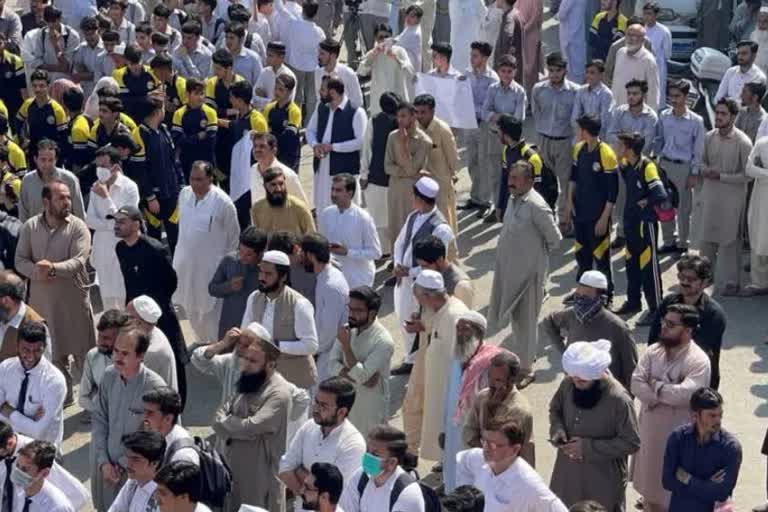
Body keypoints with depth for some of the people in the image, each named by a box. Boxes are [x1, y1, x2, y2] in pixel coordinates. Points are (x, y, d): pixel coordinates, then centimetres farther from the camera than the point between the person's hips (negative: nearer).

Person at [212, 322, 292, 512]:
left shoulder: (278, 393, -19)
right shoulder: (246, 381, 9)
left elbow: (251, 427, -26)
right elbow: (220, 416, 5)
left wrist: (225, 421, -8)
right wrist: (236, 427, -15)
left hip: (259, 476, -8)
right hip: (232, 469, 8)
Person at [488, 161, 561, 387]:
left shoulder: (536, 206, -22)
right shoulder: (515, 199, 4)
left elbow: (554, 238, -15)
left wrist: (539, 254, -1)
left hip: (528, 271, -8)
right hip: (510, 268, 8)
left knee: (525, 319, 2)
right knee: (515, 317, 21)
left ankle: (526, 369, 13)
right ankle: (522, 356, 39)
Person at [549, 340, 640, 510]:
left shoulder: (618, 399, -27)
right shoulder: (568, 385, -11)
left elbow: (631, 443, -21)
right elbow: (555, 409, 10)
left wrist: (588, 448, -24)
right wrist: (557, 429, -13)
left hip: (604, 479, -5)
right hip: (568, 472, 5)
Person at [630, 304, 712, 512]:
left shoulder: (698, 361, -18)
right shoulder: (654, 350, 0)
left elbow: (685, 394, -30)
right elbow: (636, 384, -10)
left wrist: (654, 385, -15)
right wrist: (667, 395, -22)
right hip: (649, 427, 6)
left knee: (673, 490, 5)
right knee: (649, 482, 20)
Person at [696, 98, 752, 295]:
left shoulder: (742, 142, -14)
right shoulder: (709, 137, 2)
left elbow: (747, 175, -13)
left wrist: (721, 176, -18)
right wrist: (705, 170, -7)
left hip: (731, 198, -5)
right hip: (709, 195, 5)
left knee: (728, 241, 3)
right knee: (705, 238, 15)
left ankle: (730, 282, 14)